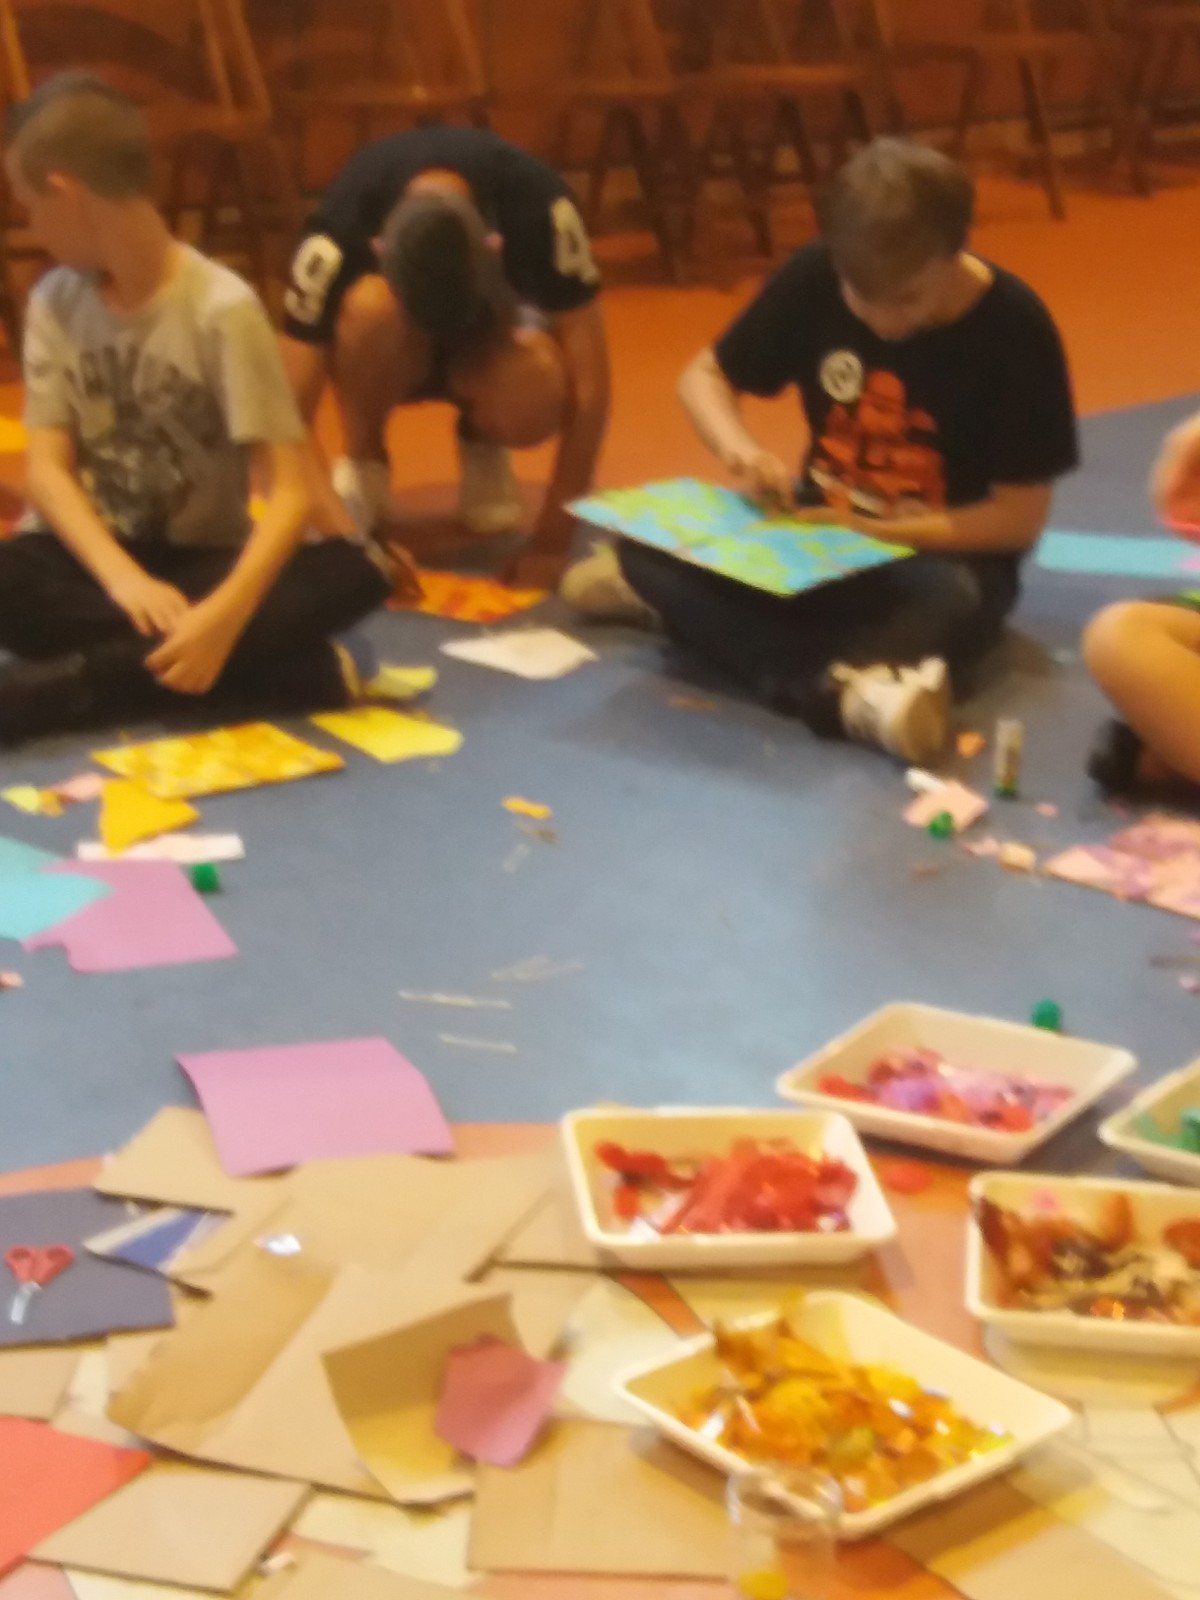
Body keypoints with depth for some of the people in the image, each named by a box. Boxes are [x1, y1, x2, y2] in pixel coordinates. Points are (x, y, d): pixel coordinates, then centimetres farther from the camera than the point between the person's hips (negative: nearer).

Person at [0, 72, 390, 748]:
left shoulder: (222, 308, -12)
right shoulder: (55, 301, 1)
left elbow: (289, 493, -18)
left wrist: (227, 610, -37)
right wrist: (124, 578, -28)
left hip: (196, 565, -1)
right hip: (93, 558, 2)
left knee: (352, 572, -30)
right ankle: (288, 668, -30)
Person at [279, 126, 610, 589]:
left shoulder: (536, 205, -34)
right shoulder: (341, 230, -34)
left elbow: (589, 384, -30)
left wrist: (552, 540, -32)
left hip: (489, 329, 0)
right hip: (390, 357, 0)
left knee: (533, 401, -35)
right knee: (372, 307, -37)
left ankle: (482, 447, 0)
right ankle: (363, 464, -9)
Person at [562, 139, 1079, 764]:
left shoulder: (1013, 327, -18)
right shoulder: (813, 277, -10)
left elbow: (1018, 519, -16)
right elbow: (704, 376, 2)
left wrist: (873, 530, -25)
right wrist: (738, 447, -20)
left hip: (942, 552, -3)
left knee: (953, 602, -41)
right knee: (650, 546, -27)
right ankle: (846, 692, -46)